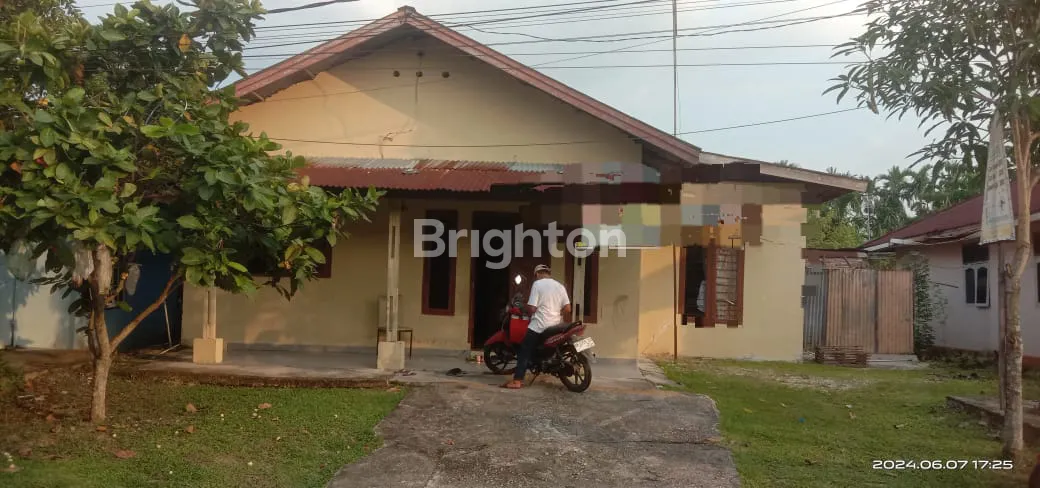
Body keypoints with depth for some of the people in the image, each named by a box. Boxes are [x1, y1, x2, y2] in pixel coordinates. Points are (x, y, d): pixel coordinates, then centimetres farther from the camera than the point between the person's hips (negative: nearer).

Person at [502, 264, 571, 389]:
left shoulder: (537, 284, -6)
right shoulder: (560, 286, 11)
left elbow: (532, 308, -12)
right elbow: (567, 309, 3)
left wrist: (527, 312, 9)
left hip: (539, 326, -6)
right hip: (555, 326, 6)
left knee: (524, 352, -4)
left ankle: (517, 380, -13)